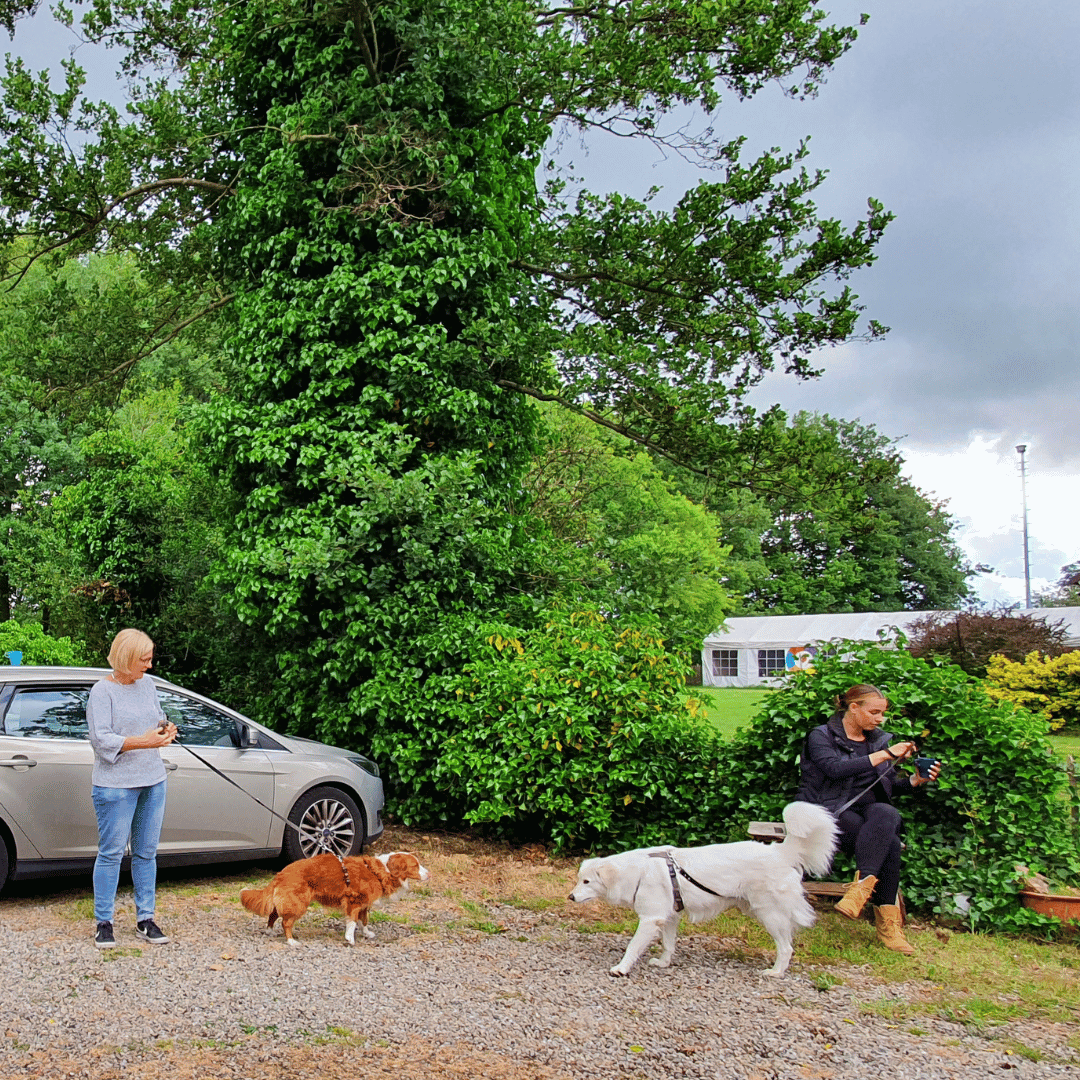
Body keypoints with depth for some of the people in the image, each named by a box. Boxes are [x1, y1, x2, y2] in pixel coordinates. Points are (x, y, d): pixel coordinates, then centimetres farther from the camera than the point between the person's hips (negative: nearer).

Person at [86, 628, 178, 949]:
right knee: (111, 853, -1)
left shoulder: (147, 685, 10)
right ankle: (104, 923, 10)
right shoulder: (102, 691, -10)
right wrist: (143, 742, -25)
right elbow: (101, 739, -16)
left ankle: (145, 919, 17)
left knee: (147, 852, 10)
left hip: (153, 781, 6)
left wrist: (166, 729, -1)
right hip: (115, 785, -6)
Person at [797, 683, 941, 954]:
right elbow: (835, 768, -20)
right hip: (830, 809, -4)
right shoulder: (821, 736, 0)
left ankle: (862, 885, -42)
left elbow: (891, 786, 19)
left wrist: (916, 780, -2)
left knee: (886, 814, -34)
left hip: (868, 808, 5)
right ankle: (888, 920, -29)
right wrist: (883, 755, -20)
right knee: (890, 844, -30)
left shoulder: (879, 739, 19)